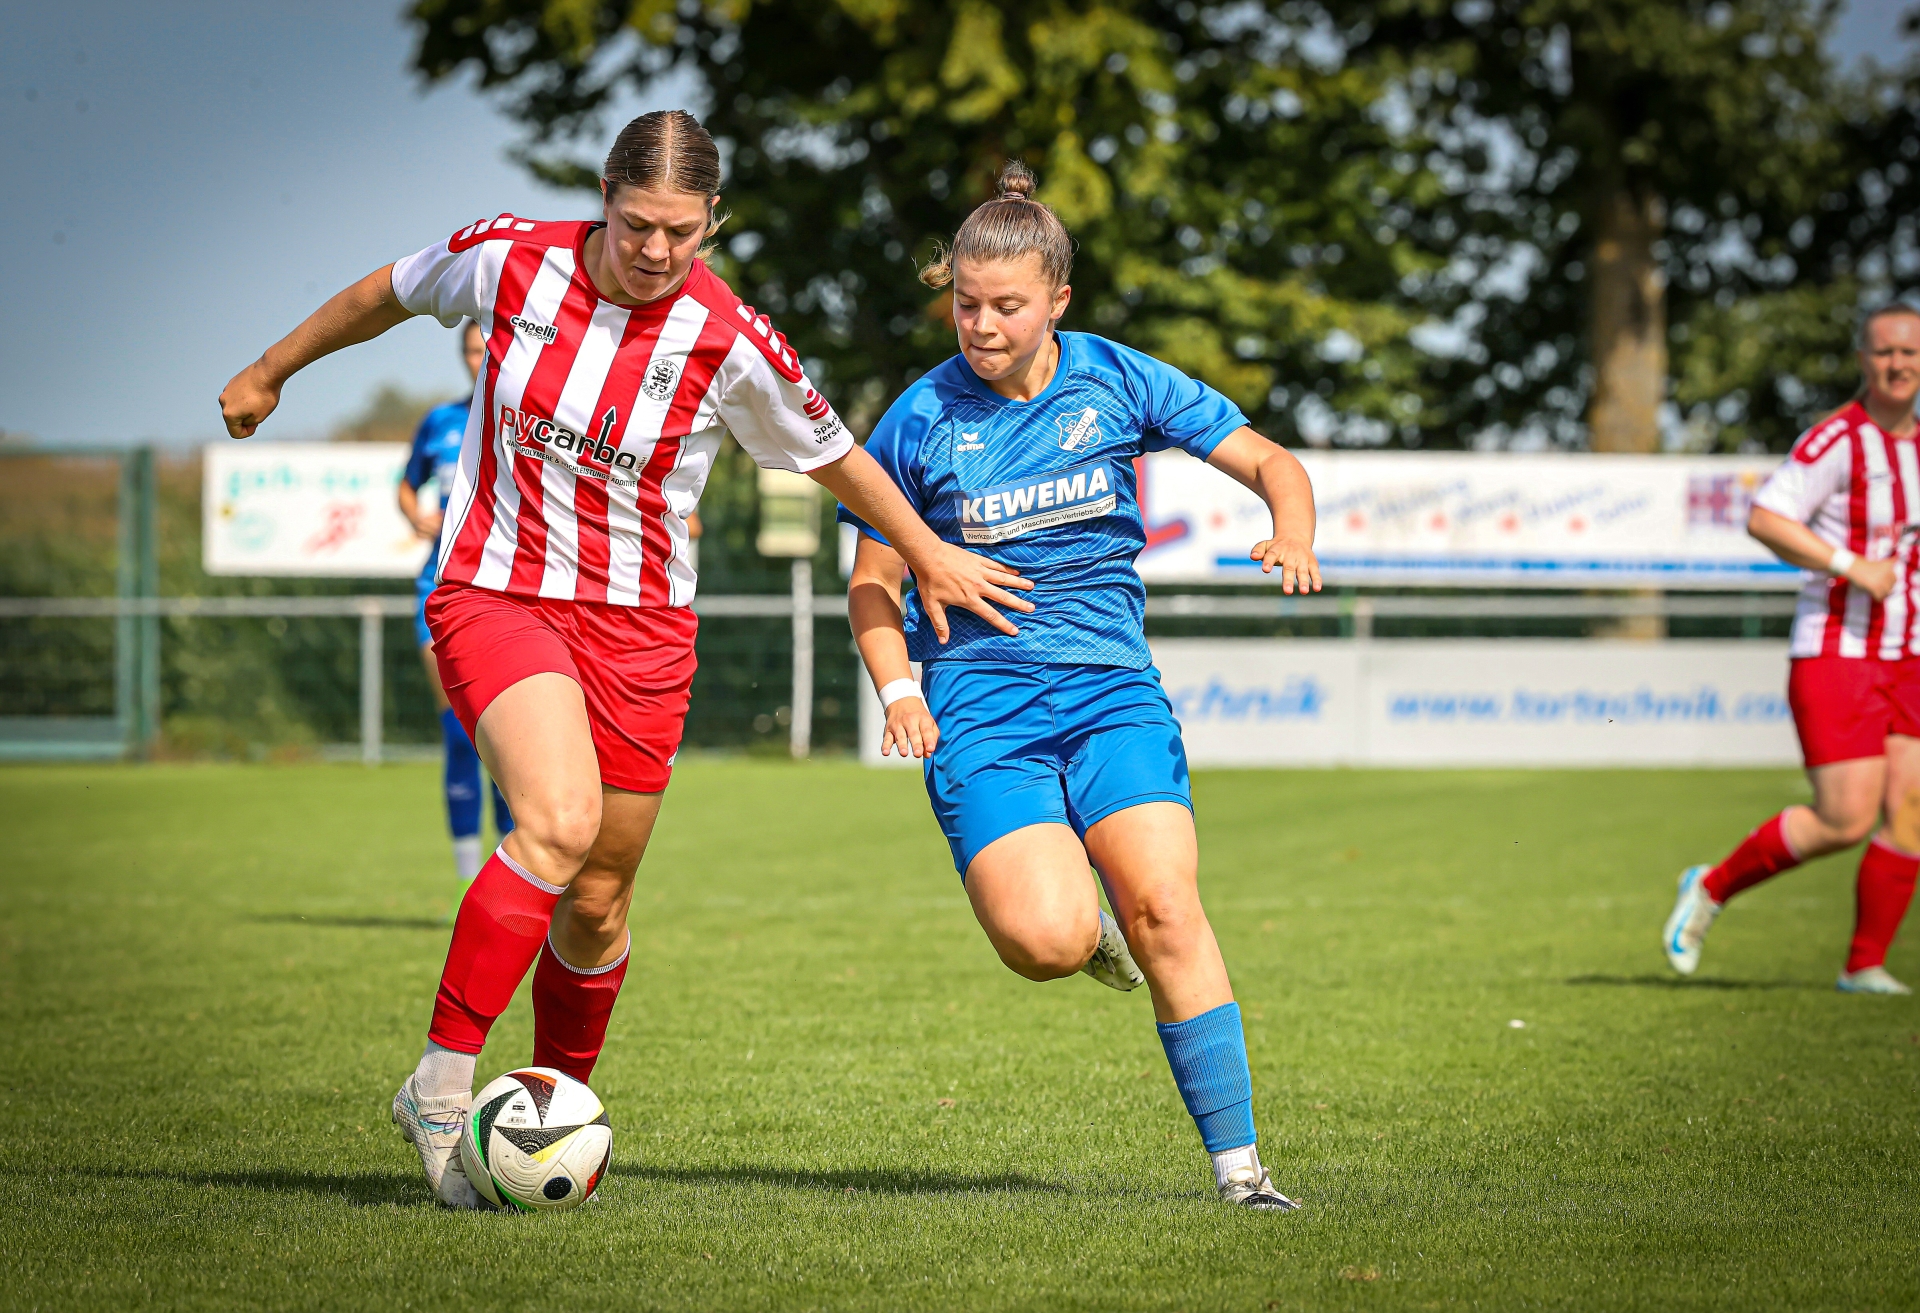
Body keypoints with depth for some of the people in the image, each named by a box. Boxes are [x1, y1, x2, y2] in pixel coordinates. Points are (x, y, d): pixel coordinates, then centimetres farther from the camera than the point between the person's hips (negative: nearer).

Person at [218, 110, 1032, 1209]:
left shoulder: (732, 343, -11)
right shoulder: (511, 260, -9)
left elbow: (834, 456, 7)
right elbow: (393, 293, 12)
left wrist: (932, 559, 15)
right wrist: (272, 371, 24)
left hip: (639, 622, 2)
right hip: (495, 594, -2)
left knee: (597, 901, 6)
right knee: (560, 822, -27)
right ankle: (442, 1085, -18)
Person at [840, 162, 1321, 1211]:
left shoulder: (1115, 381, 2)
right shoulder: (921, 420, 0)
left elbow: (1270, 463, 8)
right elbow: (873, 582, 9)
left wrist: (1293, 539, -14)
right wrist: (898, 691, -8)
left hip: (1112, 688, 1)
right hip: (978, 710, -1)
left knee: (1165, 909, -18)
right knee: (1046, 944, -22)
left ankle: (1236, 1162, -10)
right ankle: (1084, 930, 16)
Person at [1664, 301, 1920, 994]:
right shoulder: (1839, 439, -12)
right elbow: (1764, 518, -20)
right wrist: (1853, 568, -24)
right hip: (1835, 653, -7)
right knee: (1845, 820, -11)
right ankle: (1711, 889, 9)